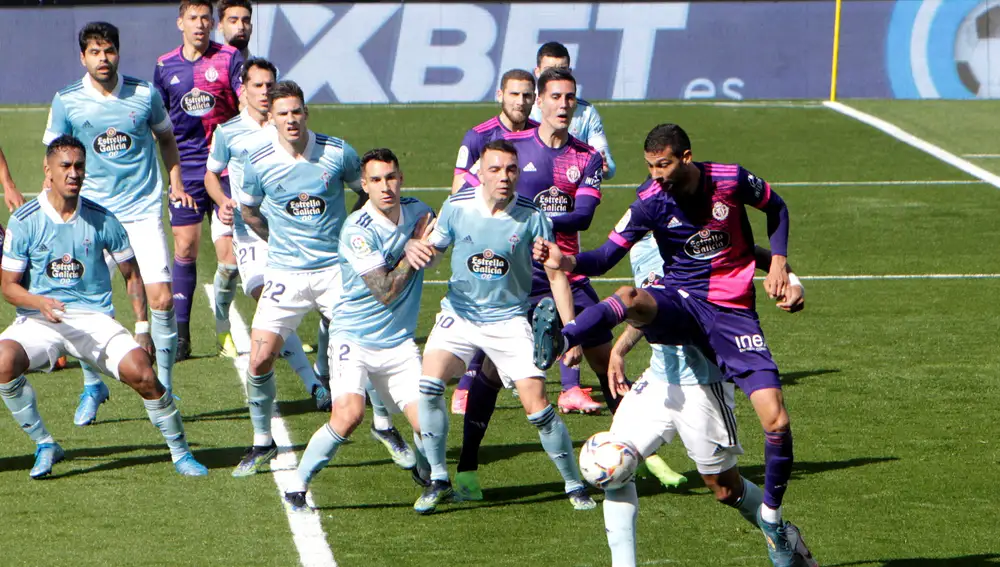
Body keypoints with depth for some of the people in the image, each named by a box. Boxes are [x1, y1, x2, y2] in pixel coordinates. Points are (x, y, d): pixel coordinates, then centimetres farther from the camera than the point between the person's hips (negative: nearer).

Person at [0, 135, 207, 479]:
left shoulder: (101, 219, 1)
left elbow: (132, 275, 11)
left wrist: (143, 328, 0)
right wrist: (40, 303, -23)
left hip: (94, 318, 0)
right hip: (38, 321, 0)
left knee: (141, 372, -23)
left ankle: (180, 451, 0)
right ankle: (44, 446, -11)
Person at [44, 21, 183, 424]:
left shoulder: (145, 94, 1)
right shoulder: (66, 102, -2)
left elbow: (165, 137, 19)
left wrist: (176, 183, 13)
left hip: (143, 210, 0)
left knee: (161, 299, -10)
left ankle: (163, 387, 7)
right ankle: (92, 385, 18)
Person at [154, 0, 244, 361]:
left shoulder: (229, 59, 0)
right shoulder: (165, 66, 8)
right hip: (186, 172, 2)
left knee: (229, 254, -5)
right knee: (185, 250, -1)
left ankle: (223, 327, 16)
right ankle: (180, 335, 5)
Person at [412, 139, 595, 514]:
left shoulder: (531, 217, -10)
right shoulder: (457, 207, -8)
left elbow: (555, 274, -2)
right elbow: (433, 251, 7)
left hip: (509, 319, -1)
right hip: (459, 314, 1)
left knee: (537, 405, -9)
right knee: (430, 382, -21)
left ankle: (574, 484, 12)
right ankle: (438, 480, -7)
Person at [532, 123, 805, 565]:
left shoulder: (731, 180, -7)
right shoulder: (650, 202, -7)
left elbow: (776, 208, 13)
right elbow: (607, 256, -9)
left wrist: (778, 261, 2)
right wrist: (567, 262, -28)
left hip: (733, 312, 0)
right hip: (680, 300, 0)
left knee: (776, 419, -10)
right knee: (630, 297, -39)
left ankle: (772, 517, 10)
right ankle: (558, 340, -54)